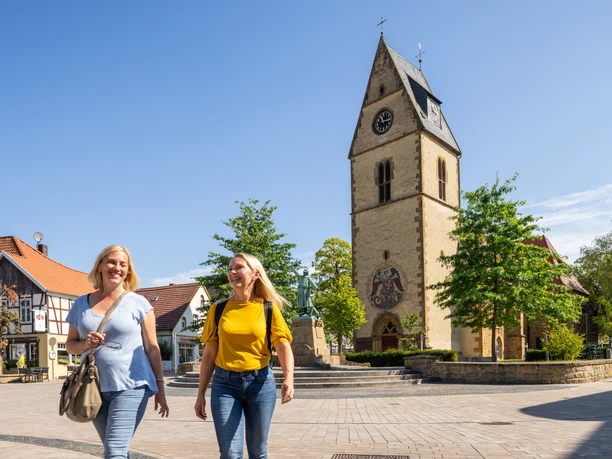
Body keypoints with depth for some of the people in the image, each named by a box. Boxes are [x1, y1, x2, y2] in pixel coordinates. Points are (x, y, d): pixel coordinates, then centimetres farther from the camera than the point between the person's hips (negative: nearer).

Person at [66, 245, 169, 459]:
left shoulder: (138, 303, -2)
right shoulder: (81, 304, 7)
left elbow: (152, 348, 0)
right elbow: (70, 344, 14)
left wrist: (160, 387, -2)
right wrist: (85, 344, -9)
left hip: (130, 387, -4)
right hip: (95, 388, 4)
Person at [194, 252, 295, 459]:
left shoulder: (268, 309, 0)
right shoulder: (218, 309, 3)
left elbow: (283, 346, -9)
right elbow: (209, 354, 6)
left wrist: (288, 378, -27)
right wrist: (200, 394, 5)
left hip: (260, 382, 0)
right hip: (225, 383, 0)